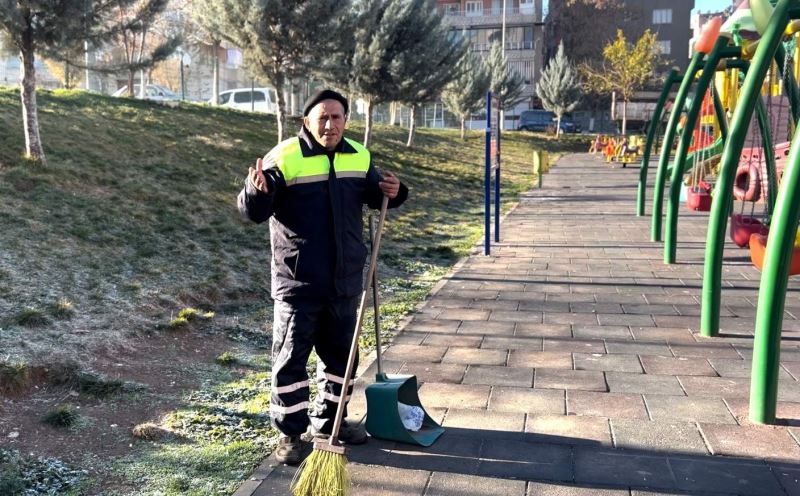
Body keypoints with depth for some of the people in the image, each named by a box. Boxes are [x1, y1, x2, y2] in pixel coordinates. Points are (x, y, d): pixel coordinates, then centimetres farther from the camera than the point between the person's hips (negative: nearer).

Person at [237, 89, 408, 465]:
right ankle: (290, 432, 18)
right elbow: (253, 211, -15)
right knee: (291, 358, 3)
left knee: (340, 354, 17)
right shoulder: (284, 158, -12)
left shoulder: (359, 157, 5)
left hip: (344, 282, 6)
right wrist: (258, 191, -38)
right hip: (298, 283, -5)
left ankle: (328, 421, 35)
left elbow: (374, 195, 19)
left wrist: (392, 192, -3)